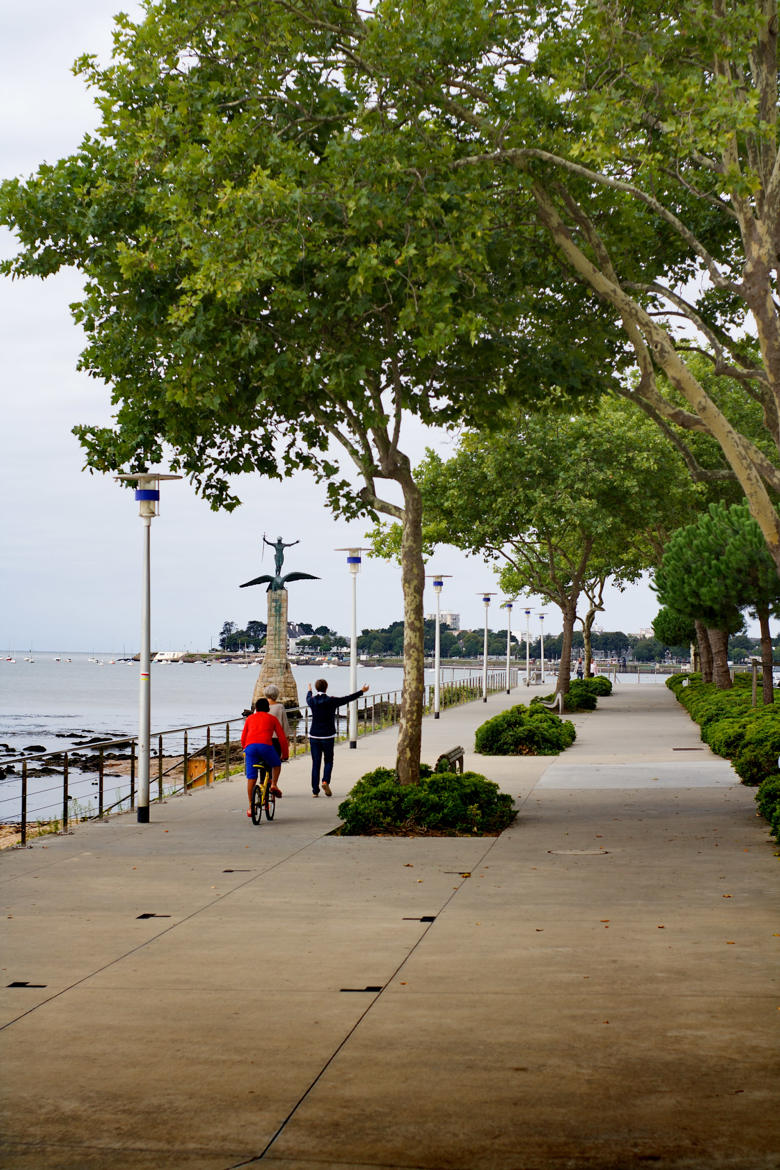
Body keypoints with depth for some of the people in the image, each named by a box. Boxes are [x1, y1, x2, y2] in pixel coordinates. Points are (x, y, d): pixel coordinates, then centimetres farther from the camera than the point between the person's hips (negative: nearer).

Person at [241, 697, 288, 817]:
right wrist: (285, 754, 32)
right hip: (265, 745, -2)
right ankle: (274, 784, 7)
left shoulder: (250, 718, 29)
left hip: (250, 746, 2)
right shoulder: (272, 718, 23)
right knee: (276, 764, 28)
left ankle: (250, 807, 5)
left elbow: (243, 738, 28)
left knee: (251, 778, 5)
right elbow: (282, 738, 21)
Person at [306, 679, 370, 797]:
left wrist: (309, 691, 49)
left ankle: (315, 790, 2)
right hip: (328, 735, -2)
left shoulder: (312, 701, 0)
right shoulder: (331, 701, -9)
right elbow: (347, 699, 1)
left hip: (314, 736, 2)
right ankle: (326, 781, -14)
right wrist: (362, 691, 14)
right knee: (328, 761, 10)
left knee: (315, 763, 5)